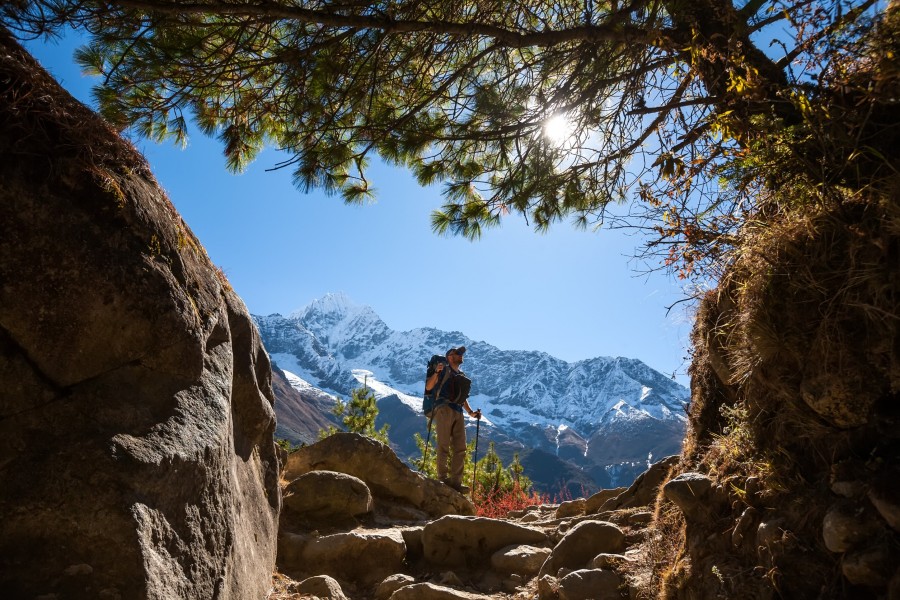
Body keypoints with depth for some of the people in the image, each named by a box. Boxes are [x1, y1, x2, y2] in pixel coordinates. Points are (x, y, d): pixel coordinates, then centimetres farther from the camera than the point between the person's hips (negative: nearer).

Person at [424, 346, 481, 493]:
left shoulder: (463, 377, 27)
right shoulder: (445, 370, 7)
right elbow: (428, 387, -2)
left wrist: (471, 412, 16)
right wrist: (436, 373, -18)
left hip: (458, 413, 7)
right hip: (444, 409, -7)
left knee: (460, 448, -1)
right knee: (444, 445, -9)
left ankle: (455, 481, 0)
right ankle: (442, 478, -7)